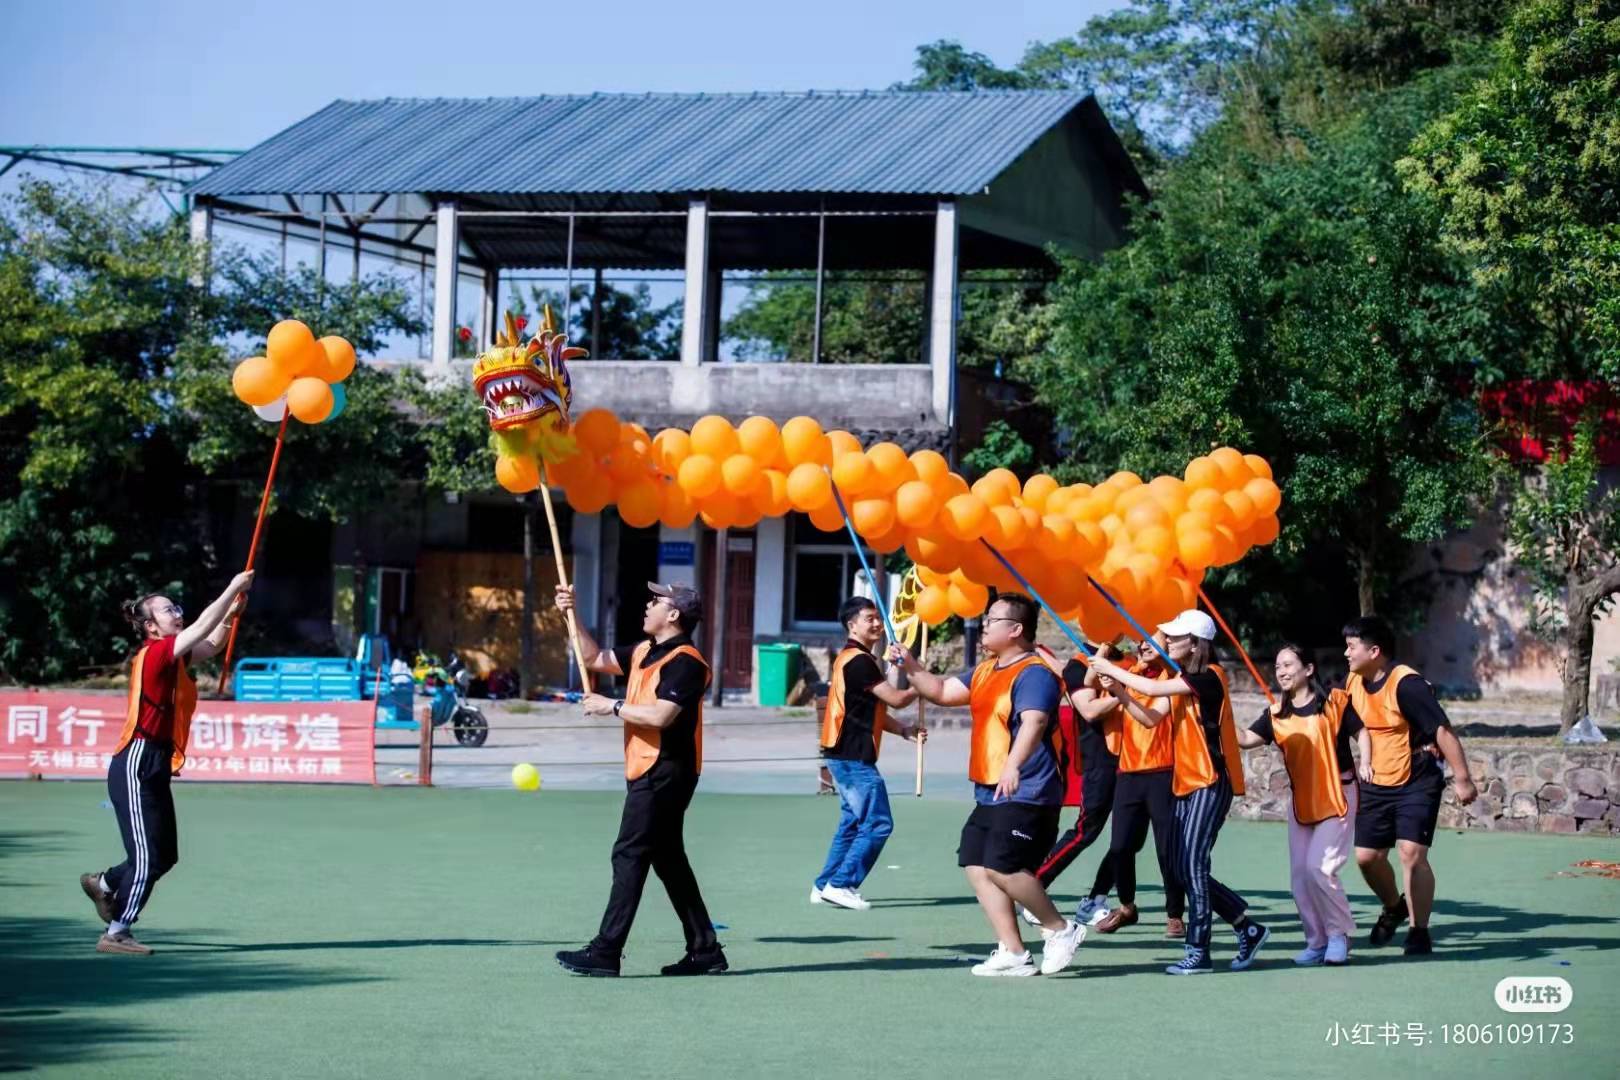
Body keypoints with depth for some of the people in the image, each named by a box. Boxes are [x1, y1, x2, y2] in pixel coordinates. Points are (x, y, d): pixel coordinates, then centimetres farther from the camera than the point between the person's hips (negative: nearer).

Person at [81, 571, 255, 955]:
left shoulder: (170, 656, 13)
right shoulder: (154, 653, -13)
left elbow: (211, 643, 23)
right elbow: (202, 628, -20)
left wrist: (232, 611, 7)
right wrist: (233, 589, -13)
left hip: (155, 769, 9)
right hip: (136, 768, -9)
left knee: (165, 856, 14)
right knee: (147, 858, -8)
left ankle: (103, 884, 36)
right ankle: (115, 934, -1)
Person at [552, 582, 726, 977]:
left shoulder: (685, 661, -15)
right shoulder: (643, 652, 15)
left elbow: (660, 716, -25)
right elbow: (594, 658, 26)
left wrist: (613, 706, -13)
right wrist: (572, 615, 17)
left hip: (665, 772, -10)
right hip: (648, 771, 10)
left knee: (630, 856, -10)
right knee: (668, 859, 12)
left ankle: (606, 952, -11)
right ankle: (705, 950, 15)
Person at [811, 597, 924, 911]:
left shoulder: (852, 659, 18)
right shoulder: (858, 661, -16)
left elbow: (873, 710, 20)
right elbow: (895, 699, -16)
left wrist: (904, 730, 7)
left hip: (847, 755, 11)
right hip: (853, 758, -11)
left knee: (853, 822, 16)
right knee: (878, 823, -9)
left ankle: (825, 886, 19)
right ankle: (841, 885, -8)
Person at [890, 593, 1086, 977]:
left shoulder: (1034, 673, -15)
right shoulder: (985, 672, 16)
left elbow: (1034, 722, -30)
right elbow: (942, 691, 24)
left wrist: (1014, 765, -45)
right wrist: (910, 667, 10)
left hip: (1026, 795, -10)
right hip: (989, 794, 10)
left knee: (1002, 867, -17)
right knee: (977, 867, 5)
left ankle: (1061, 930, 1)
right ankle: (1012, 953, 9)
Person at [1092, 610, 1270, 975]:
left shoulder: (1209, 677, -13)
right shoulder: (1181, 682, 15)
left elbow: (1153, 688, -21)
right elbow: (1151, 717, 6)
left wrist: (1111, 670, -11)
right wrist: (1119, 691, -6)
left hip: (1211, 783, -9)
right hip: (1186, 783, 9)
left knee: (1193, 865, -12)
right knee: (1186, 870, 8)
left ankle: (1198, 953, -8)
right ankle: (1249, 929, 19)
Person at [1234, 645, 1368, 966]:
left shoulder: (1334, 702, -5)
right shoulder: (1276, 714, 7)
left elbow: (1362, 732, 0)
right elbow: (1245, 739, -3)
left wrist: (1364, 766, -16)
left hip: (1337, 795, -6)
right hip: (1300, 800, 6)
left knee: (1318, 867, -16)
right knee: (1299, 875, 3)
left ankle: (1339, 933, 2)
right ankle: (1318, 942, 15)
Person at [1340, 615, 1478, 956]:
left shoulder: (1406, 684, -22)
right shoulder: (1354, 683, 1)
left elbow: (1443, 730, -22)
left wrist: (1462, 779, -23)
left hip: (1417, 783, -7)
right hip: (1378, 783, 7)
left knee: (1412, 853, -16)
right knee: (1367, 856, 5)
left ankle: (1419, 932, -4)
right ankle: (1393, 908, 33)